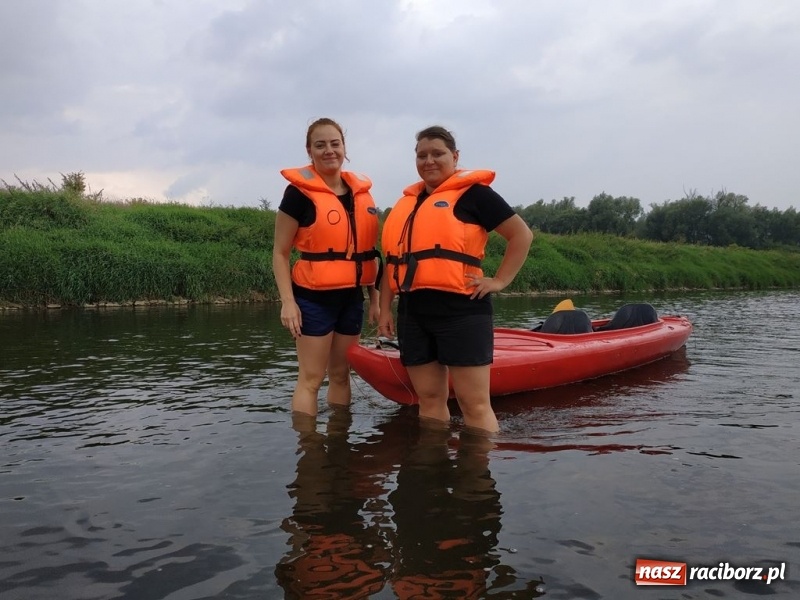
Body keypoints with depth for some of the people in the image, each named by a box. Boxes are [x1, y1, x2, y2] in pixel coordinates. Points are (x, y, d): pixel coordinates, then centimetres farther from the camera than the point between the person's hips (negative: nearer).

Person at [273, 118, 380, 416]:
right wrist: (288, 301, -16)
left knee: (341, 374, 14)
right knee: (311, 379, -4)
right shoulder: (299, 192, -8)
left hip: (352, 297, 6)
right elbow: (280, 254, -7)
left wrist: (374, 297, 13)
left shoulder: (361, 192, 8)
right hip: (314, 297, -5)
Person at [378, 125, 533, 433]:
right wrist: (385, 309, 14)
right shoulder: (406, 202, 18)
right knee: (429, 399, 12)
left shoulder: (472, 193, 0)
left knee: (474, 404, -5)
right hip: (413, 313, 7)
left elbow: (522, 234, 0)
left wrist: (500, 280, -6)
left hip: (460, 311, -6)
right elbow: (393, 262, 21)